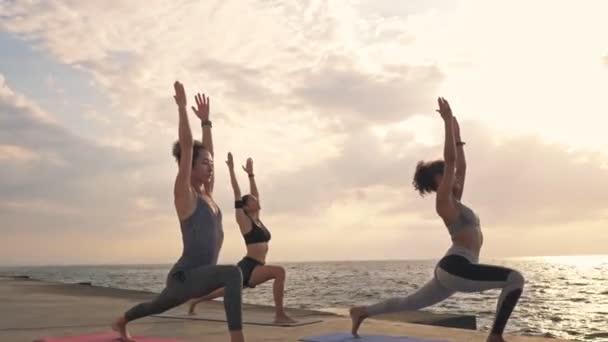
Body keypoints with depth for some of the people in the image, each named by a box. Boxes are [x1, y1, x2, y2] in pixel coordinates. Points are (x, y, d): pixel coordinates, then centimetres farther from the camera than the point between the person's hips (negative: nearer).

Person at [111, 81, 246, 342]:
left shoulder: (207, 194, 9)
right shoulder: (184, 194, -12)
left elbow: (206, 150, 15)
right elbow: (187, 147, -17)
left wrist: (205, 120, 20)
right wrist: (182, 107, -14)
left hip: (198, 278, 9)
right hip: (184, 277, -9)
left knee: (156, 306, 33)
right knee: (233, 274, -36)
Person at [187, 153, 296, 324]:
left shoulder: (257, 220, 13)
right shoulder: (244, 220, -6)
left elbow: (254, 193, 22)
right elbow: (237, 193, -9)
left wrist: (250, 174, 26)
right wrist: (231, 168, -7)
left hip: (254, 269, 9)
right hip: (248, 267, -9)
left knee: (225, 291, 24)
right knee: (279, 271, -30)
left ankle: (194, 302, 42)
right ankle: (279, 315, -31)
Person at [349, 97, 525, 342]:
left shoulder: (454, 202, 18)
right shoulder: (443, 201, -7)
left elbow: (461, 167, 26)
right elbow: (450, 159, -13)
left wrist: (457, 135, 29)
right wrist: (448, 122, -10)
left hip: (453, 270, 10)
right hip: (456, 268, -10)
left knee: (410, 303, 19)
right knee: (515, 279, -16)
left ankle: (362, 312, 29)